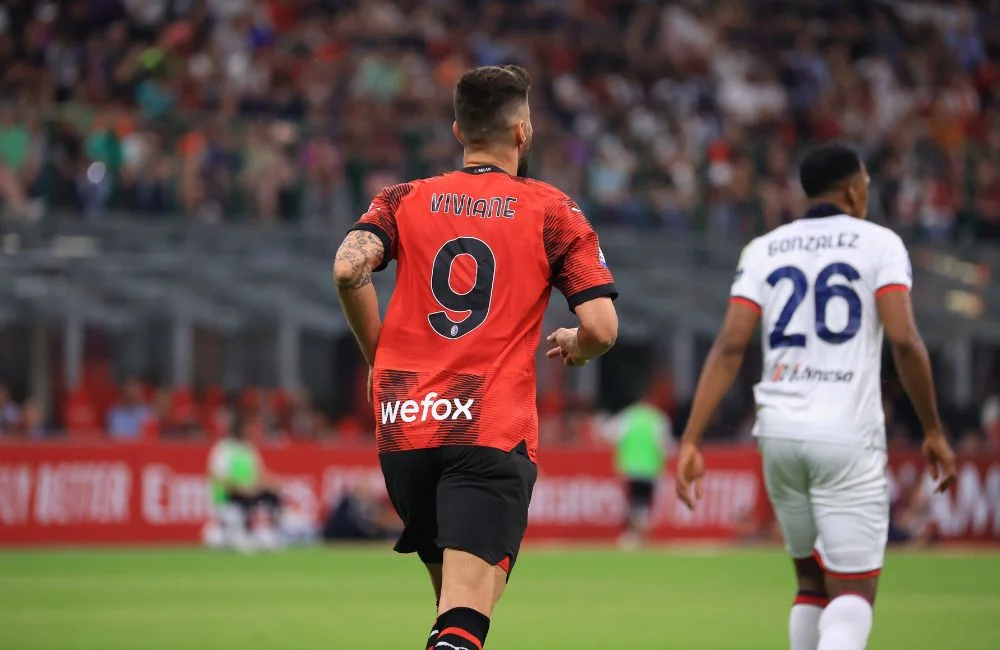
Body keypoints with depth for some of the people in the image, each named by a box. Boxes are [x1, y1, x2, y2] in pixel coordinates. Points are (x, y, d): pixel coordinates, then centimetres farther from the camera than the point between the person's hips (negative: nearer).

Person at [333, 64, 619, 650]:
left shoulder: (406, 201, 11)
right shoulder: (554, 212, 4)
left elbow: (348, 268, -8)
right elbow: (601, 327, -4)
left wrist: (378, 351, 8)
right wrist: (573, 347, 19)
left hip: (405, 425, 4)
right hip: (495, 431, -4)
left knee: (452, 597, 22)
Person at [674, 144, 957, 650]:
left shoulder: (763, 251, 11)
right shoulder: (880, 244, 2)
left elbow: (730, 347, 0)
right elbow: (903, 341, -10)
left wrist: (691, 441, -3)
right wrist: (933, 431, -1)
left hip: (780, 434, 4)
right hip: (847, 437, -4)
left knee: (812, 582, 21)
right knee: (853, 591, -3)